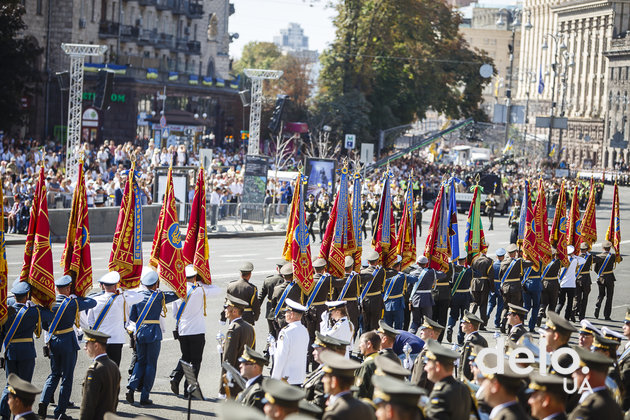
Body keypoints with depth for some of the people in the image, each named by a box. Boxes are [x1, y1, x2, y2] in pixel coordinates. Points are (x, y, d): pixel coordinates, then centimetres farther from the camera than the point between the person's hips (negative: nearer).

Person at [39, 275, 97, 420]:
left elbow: (44, 325, 7)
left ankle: (43, 401, 0)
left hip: (53, 342, 5)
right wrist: (78, 297, 12)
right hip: (68, 342, -5)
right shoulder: (72, 303, -14)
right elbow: (93, 303, -1)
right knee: (67, 377, 5)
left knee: (54, 374, 20)